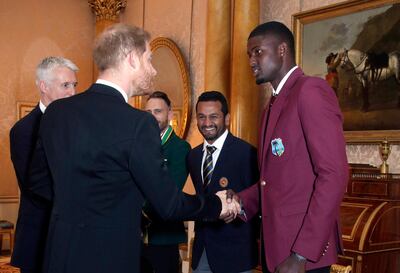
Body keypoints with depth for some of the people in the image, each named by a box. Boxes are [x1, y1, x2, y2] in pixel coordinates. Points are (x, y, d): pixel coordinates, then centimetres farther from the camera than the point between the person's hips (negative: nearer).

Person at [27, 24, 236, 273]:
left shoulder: (55, 111, 0)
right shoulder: (138, 123, -20)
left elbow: (38, 182, 10)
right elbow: (168, 205, -15)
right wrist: (217, 204, 1)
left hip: (60, 252, 6)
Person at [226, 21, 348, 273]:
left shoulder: (310, 90, -12)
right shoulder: (276, 103, 16)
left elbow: (334, 174, -20)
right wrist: (242, 201, -1)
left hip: (304, 251, -8)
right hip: (275, 246, 8)